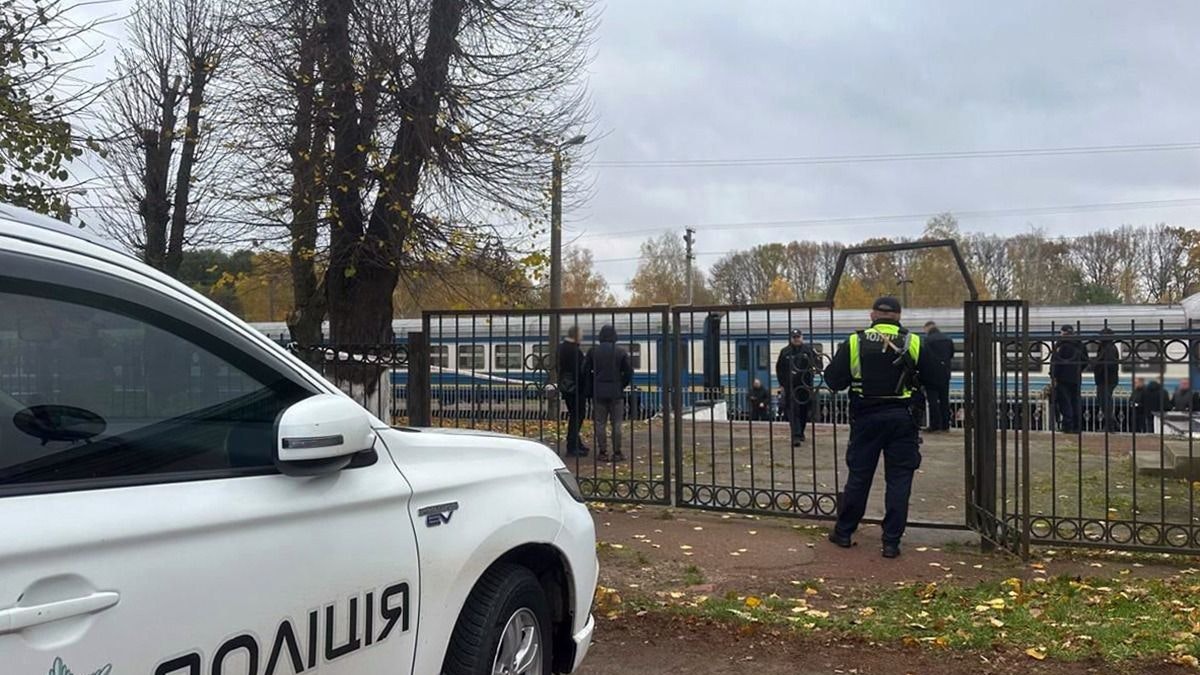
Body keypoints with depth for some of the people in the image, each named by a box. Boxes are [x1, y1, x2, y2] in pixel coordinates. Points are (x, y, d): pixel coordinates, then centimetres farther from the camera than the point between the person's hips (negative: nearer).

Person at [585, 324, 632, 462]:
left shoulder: (593, 351, -1)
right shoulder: (621, 352, -4)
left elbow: (585, 370, 0)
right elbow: (629, 372, -4)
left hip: (598, 393, 1)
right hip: (616, 393, -1)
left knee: (600, 424, 6)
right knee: (616, 424, 5)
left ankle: (602, 452, 6)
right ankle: (617, 452, 6)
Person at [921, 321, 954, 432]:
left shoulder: (928, 340, -11)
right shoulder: (948, 339, 9)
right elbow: (952, 356, 15)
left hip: (932, 374, -6)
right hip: (945, 374, 6)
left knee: (932, 400, -2)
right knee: (944, 399, 11)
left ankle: (935, 425, -3)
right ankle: (945, 425, 14)